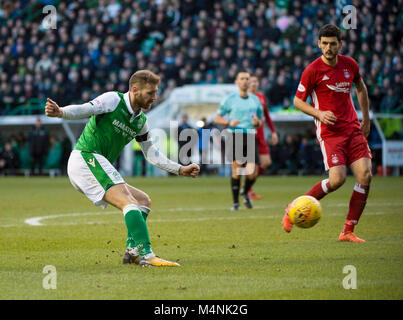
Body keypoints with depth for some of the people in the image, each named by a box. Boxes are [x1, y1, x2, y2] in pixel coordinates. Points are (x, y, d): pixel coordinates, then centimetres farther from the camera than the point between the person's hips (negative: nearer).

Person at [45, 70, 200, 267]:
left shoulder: (141, 121, 16)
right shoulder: (113, 100, -7)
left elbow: (152, 155, 24)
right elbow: (84, 109, -21)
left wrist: (180, 169, 20)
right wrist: (60, 112, -41)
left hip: (100, 168, 10)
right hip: (85, 158, -10)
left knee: (143, 201, 13)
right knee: (129, 203, -22)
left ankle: (133, 251, 2)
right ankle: (146, 255, -32)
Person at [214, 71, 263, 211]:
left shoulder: (255, 99, 14)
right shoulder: (230, 99, 4)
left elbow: (260, 122, 21)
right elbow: (217, 119, 6)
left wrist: (257, 122, -3)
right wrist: (229, 122, -14)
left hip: (250, 137, 3)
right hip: (234, 136, -3)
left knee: (252, 173, -9)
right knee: (236, 169, -15)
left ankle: (245, 193, 23)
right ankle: (235, 202, 0)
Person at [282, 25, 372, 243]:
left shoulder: (350, 65, 6)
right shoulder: (312, 71, -8)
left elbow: (361, 88, 25)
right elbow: (298, 101, 0)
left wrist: (366, 120, 22)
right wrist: (319, 113, -16)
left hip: (353, 128, 5)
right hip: (329, 131, -5)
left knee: (365, 175, -10)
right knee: (337, 179, -18)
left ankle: (348, 231, -2)